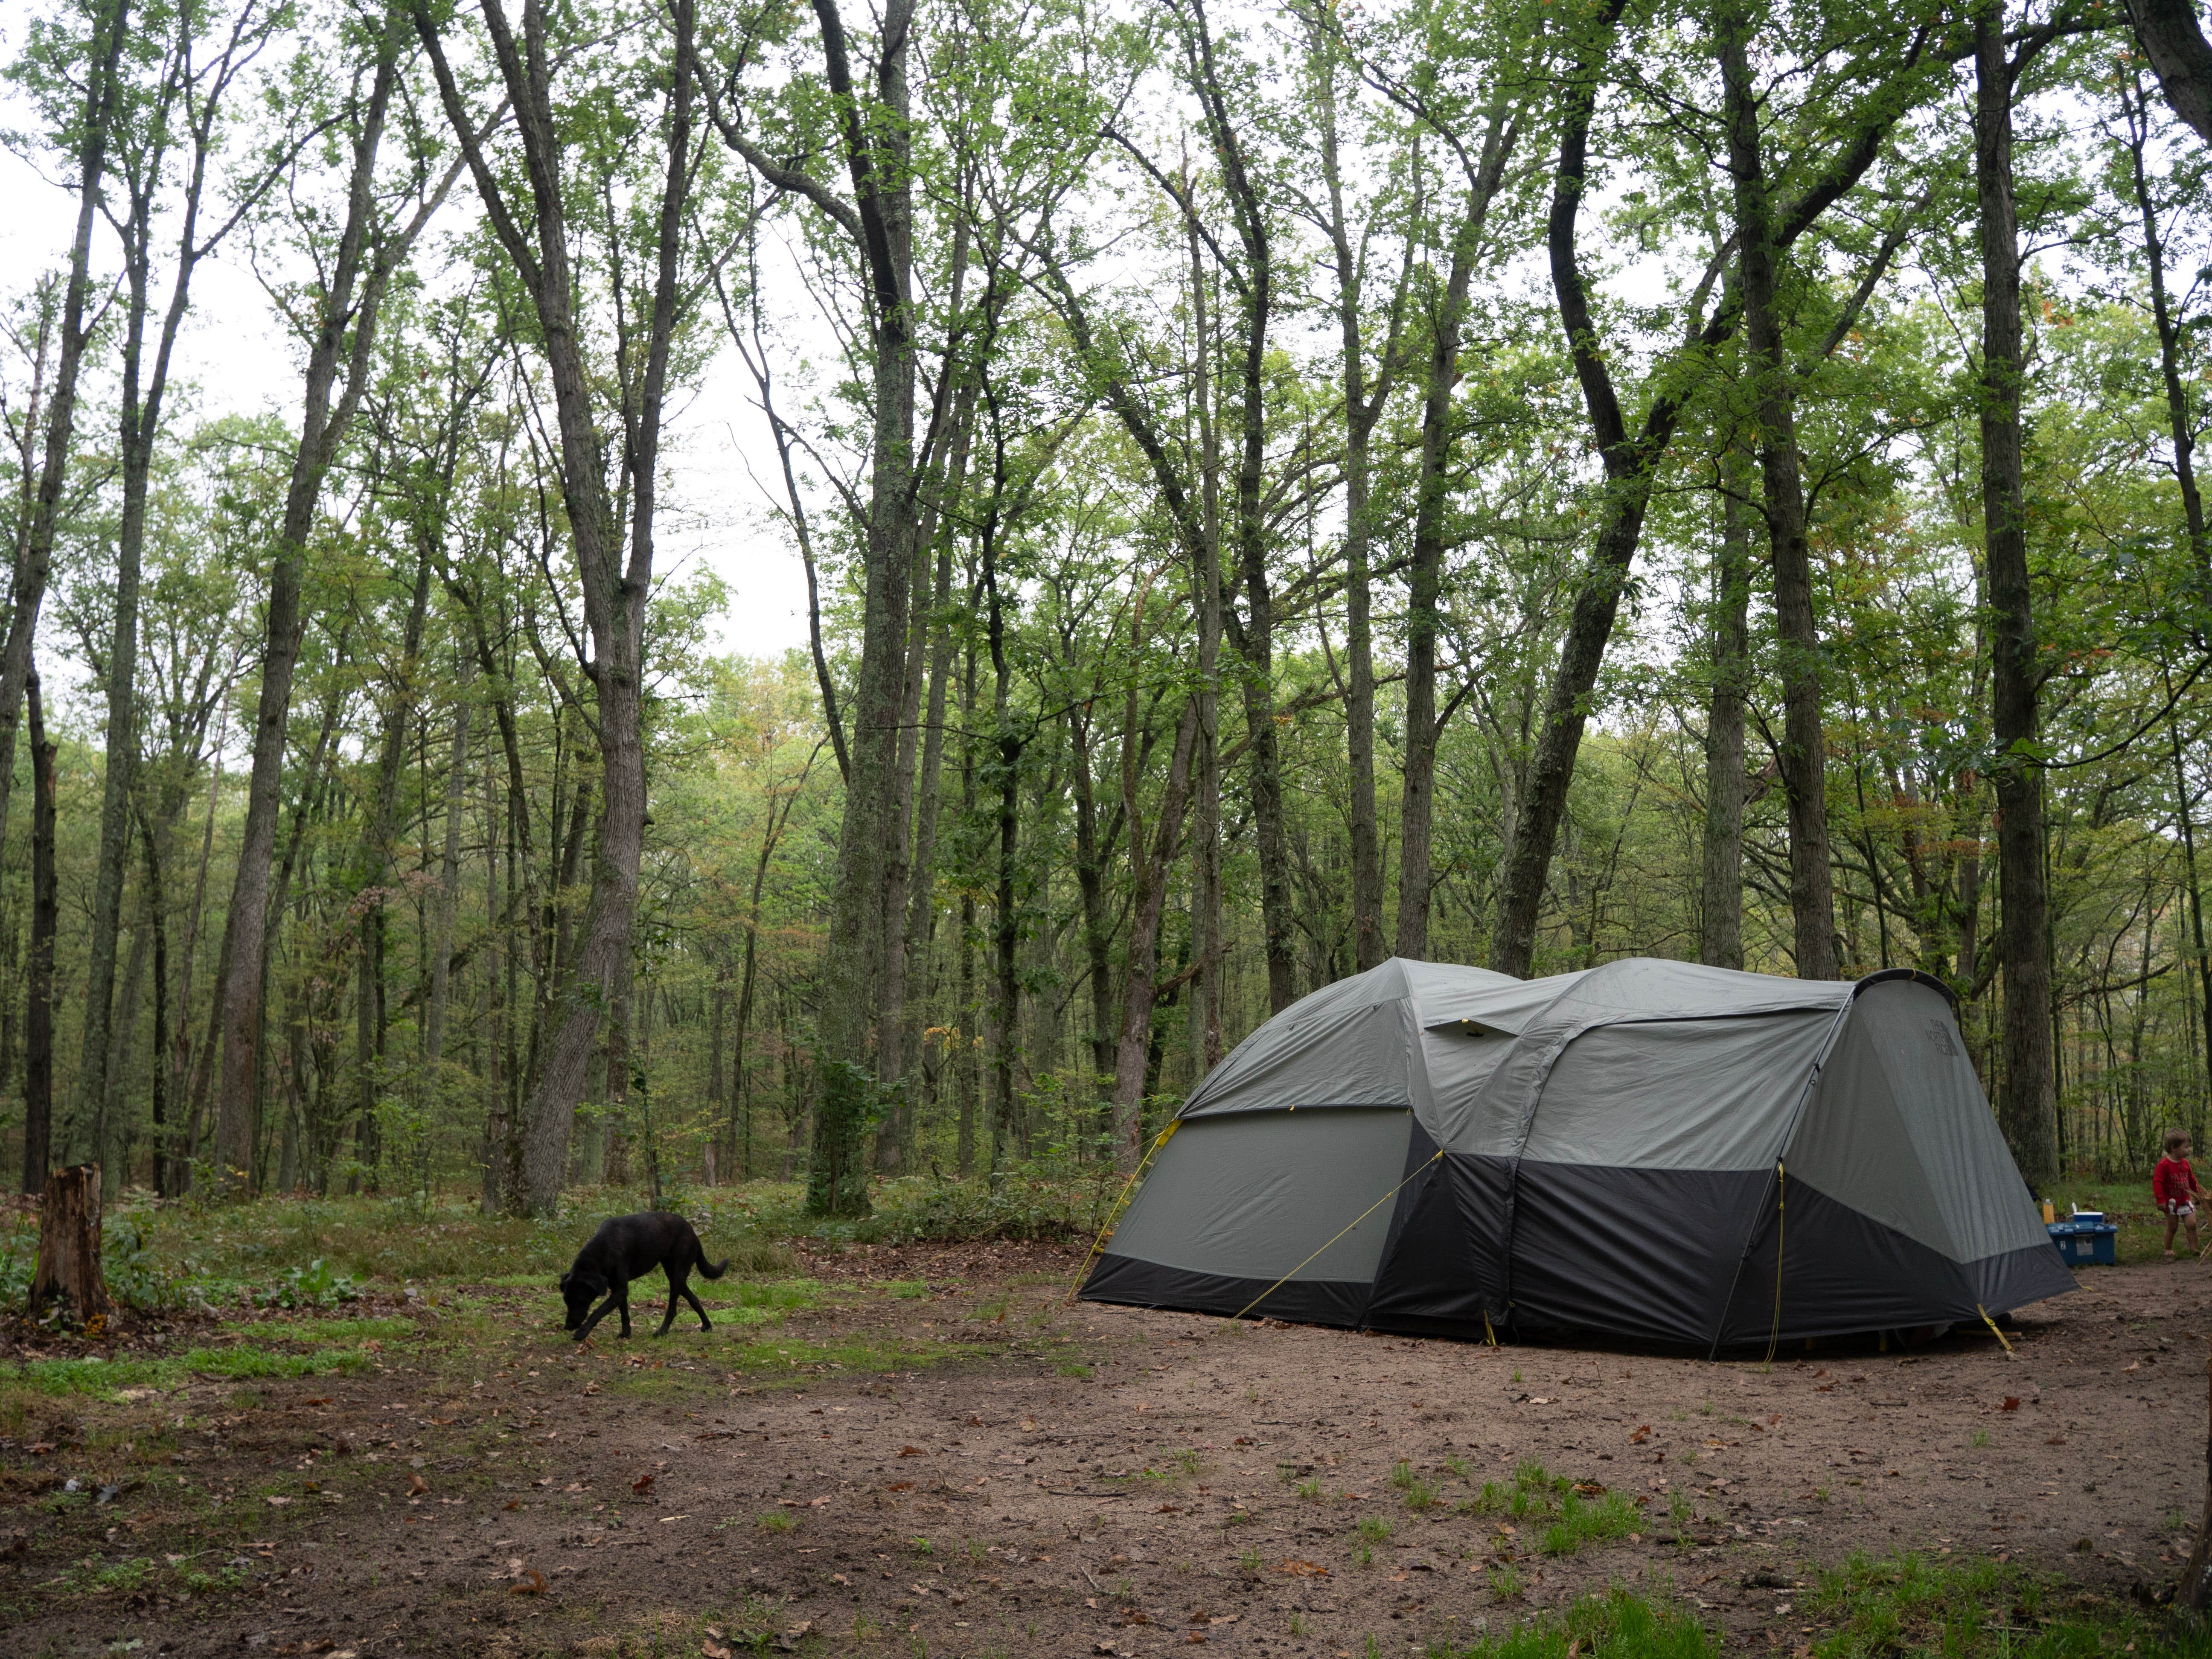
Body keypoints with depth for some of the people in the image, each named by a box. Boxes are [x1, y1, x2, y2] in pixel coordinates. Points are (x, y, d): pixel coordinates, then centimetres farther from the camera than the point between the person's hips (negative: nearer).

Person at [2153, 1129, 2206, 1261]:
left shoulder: (2185, 1163, 4)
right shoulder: (2164, 1165, -18)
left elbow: (2192, 1179, 20)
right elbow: (2157, 1182, -21)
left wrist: (2198, 1193, 25)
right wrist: (2160, 1199, -25)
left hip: (2185, 1201, 5)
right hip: (2171, 1203, -5)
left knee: (2192, 1224, -5)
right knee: (2172, 1227, 4)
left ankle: (2194, 1249, 4)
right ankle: (2169, 1251, 16)